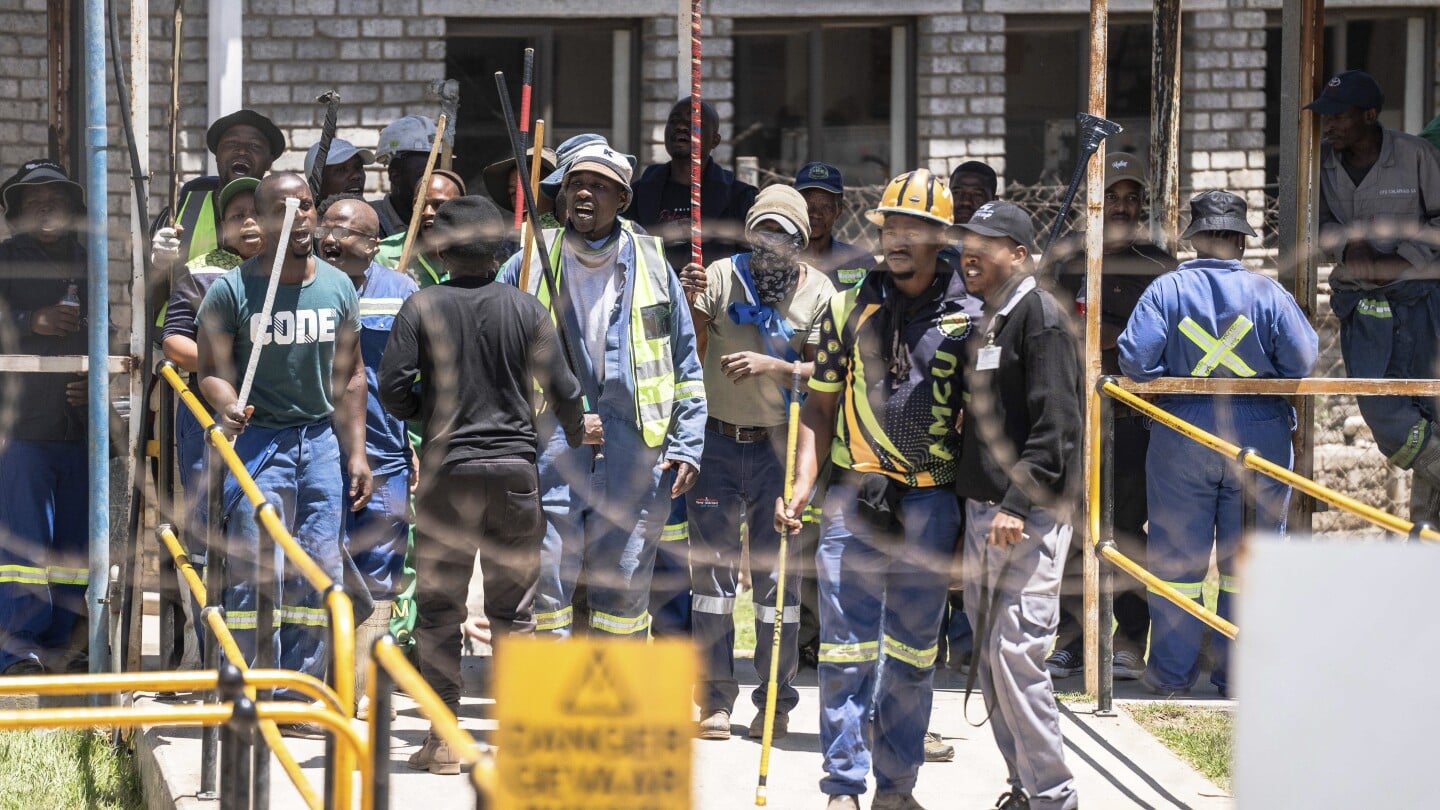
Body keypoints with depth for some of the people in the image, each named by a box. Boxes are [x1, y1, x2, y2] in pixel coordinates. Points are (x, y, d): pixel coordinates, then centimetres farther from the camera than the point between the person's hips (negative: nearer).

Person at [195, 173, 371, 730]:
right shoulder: (232, 290, -4)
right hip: (257, 437, -4)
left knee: (318, 572, 2)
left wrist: (355, 450, 10)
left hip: (321, 439, 5)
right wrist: (227, 407, -27)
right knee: (253, 574, -10)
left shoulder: (337, 287, 9)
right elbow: (212, 369, -5)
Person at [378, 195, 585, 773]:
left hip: (446, 468, -1)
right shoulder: (526, 309, 0)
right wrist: (576, 437, 21)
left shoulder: (422, 308, -4)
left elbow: (392, 386, -7)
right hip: (516, 466, 1)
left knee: (440, 608, 5)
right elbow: (562, 389, 0)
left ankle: (443, 737, 4)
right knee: (515, 607, 9)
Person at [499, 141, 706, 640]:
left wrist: (686, 445, 5)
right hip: (552, 452, -1)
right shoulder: (529, 266, 6)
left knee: (625, 588, 6)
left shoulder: (652, 266, 10)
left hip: (634, 452, 1)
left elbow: (686, 368, 14)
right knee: (545, 583, -6)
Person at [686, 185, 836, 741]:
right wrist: (688, 299, -22)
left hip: (779, 445, 0)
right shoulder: (722, 277, 0)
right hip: (718, 441, 1)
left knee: (777, 576, 3)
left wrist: (775, 366, -21)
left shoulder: (818, 292, 0)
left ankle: (775, 702, 11)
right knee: (712, 569, 1)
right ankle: (715, 700, 7)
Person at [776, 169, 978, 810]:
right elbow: (819, 407, 10)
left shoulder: (967, 318, 4)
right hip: (853, 498, 0)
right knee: (846, 648, -3)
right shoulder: (848, 309, 7)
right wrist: (801, 486, -2)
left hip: (931, 504, 0)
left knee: (913, 653, 7)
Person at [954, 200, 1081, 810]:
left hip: (1029, 517, -9)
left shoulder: (1040, 316, -10)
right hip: (980, 511, 9)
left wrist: (1020, 503, -23)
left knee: (1016, 654, -13)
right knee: (989, 658, 11)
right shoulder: (982, 322, 18)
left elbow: (1055, 425, -17)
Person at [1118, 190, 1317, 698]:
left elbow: (1135, 359, -12)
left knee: (1177, 559, 8)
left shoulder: (1166, 290, -5)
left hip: (1182, 437, 0)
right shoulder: (1268, 293, -4)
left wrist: (1171, 383, 6)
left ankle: (1172, 674, 11)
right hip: (1261, 437, 0)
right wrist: (1260, 380, 10)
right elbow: (1302, 360, -8)